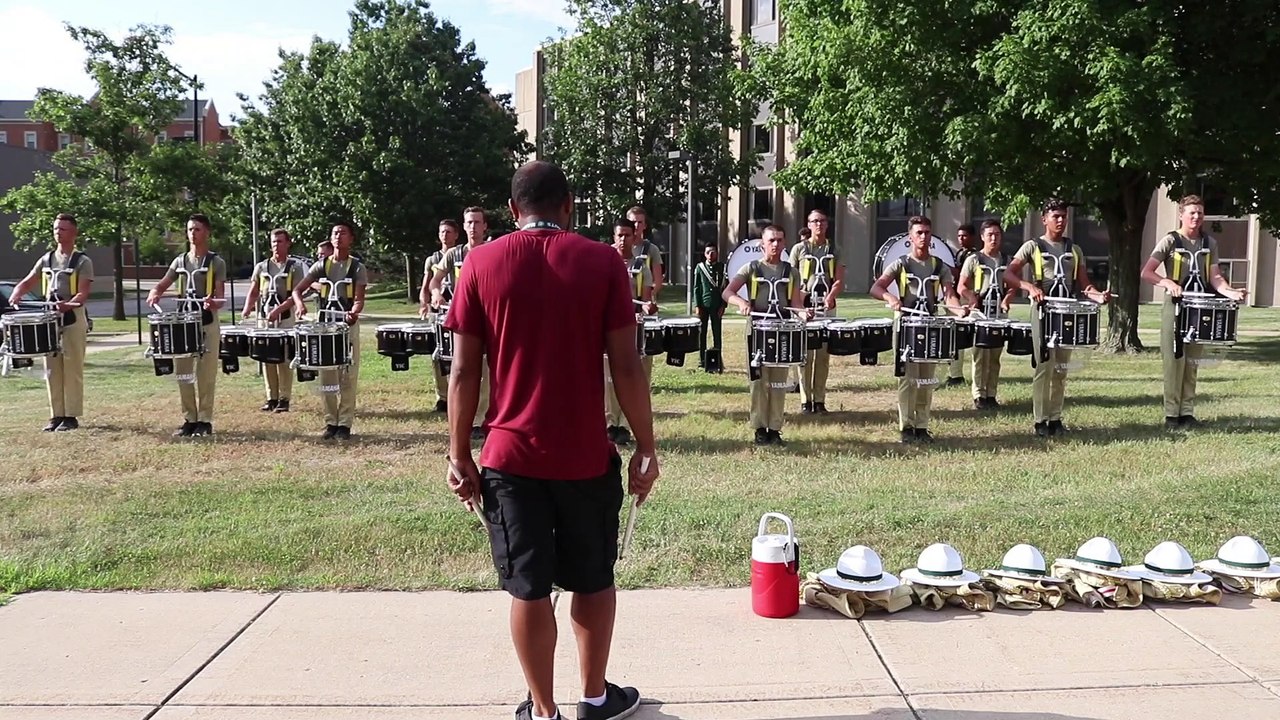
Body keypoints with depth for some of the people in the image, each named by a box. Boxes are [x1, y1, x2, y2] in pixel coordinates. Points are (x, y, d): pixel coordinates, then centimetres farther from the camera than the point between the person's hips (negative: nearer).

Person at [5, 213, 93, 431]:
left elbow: (83, 293, -12)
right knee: (52, 369, 6)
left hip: (73, 318, -5)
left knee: (72, 368, -3)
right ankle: (56, 415, 12)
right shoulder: (46, 259, 13)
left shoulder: (82, 262, -3)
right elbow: (26, 283, 13)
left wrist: (68, 305, -32)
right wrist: (15, 297, -8)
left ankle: (71, 415, 1)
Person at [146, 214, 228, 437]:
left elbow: (221, 298, -6)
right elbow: (161, 285, 12)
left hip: (207, 323, -5)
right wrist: (154, 294, -12)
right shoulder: (180, 261, 13)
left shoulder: (216, 262, -1)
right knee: (183, 374, 5)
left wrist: (213, 303, -29)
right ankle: (189, 419, 13)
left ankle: (204, 420, 4)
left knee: (205, 375, -2)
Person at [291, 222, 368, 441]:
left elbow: (359, 299, -9)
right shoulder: (321, 265, 8)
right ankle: (330, 423, 12)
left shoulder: (357, 267, 0)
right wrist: (300, 304, -19)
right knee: (327, 377, 5)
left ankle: (345, 424, 2)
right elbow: (297, 290, 3)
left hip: (348, 326, -3)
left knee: (348, 378, -2)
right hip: (324, 325, 3)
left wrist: (354, 312, -31)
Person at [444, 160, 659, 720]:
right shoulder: (602, 261, -4)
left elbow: (464, 370, -3)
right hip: (586, 456, 0)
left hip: (510, 457, 0)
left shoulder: (482, 263, -1)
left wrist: (459, 455, 4)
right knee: (592, 581, 17)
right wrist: (646, 448, 1)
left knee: (528, 587, 10)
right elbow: (626, 365, -7)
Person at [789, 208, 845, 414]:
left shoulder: (834, 250, 11)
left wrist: (831, 297, -17)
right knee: (805, 355, -2)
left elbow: (839, 281, 3)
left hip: (827, 308, 2)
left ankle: (819, 400, 8)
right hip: (804, 308, -2)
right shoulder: (799, 249, 5)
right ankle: (805, 400, 3)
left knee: (823, 356, 2)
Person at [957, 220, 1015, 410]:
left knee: (995, 357, 6)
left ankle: (991, 395, 13)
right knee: (981, 356, -5)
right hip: (980, 314, -4)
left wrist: (1006, 301, -6)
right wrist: (974, 303, -16)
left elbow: (1012, 286, 14)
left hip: (1000, 315, 4)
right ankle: (979, 396, 0)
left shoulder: (1006, 260, 13)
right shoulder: (973, 260, 1)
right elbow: (962, 287, -2)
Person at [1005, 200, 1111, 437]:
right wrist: (1030, 286, -28)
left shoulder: (1074, 250, 13)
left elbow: (1083, 284, 10)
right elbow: (1008, 275, -10)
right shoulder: (1033, 246, 0)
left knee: (1061, 368, 7)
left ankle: (1056, 418, 14)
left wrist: (1098, 295, -11)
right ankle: (1041, 420, -2)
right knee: (1043, 367, -7)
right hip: (1043, 311, -4)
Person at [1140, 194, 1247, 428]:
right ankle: (1171, 413, 0)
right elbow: (1146, 273, -10)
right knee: (1174, 362, -5)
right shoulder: (1170, 241, -4)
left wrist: (1228, 291, -15)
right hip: (1174, 308, -4)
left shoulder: (1210, 243, 9)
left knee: (1192, 363, 8)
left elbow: (1214, 276, 5)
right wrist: (1167, 283, -27)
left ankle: (1187, 412, 13)